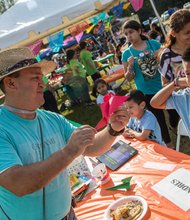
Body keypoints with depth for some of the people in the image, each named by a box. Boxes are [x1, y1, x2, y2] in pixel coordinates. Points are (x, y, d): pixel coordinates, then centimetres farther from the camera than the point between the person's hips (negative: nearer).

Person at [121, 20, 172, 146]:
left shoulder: (154, 43, -2)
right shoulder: (127, 53, -4)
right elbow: (129, 78, -1)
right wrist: (130, 66, -20)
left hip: (164, 86, 1)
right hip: (147, 93, -1)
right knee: (160, 119, 10)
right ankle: (169, 144, 30)